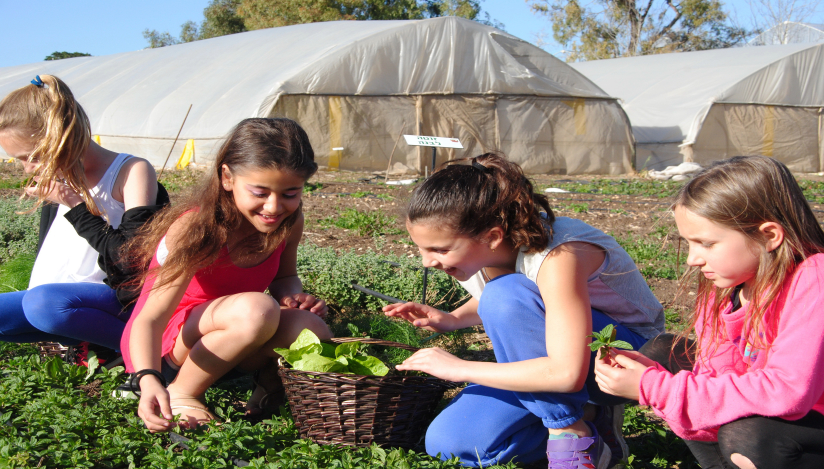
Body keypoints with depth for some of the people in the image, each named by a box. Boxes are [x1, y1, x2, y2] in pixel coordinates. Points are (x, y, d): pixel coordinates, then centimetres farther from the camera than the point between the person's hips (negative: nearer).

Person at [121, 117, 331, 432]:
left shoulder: (289, 222, -9)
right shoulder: (196, 229, -26)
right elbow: (150, 319, -33)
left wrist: (293, 294, -13)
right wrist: (149, 380, -52)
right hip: (164, 346, -4)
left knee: (311, 332, -27)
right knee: (256, 309, -36)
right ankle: (181, 393, -16)